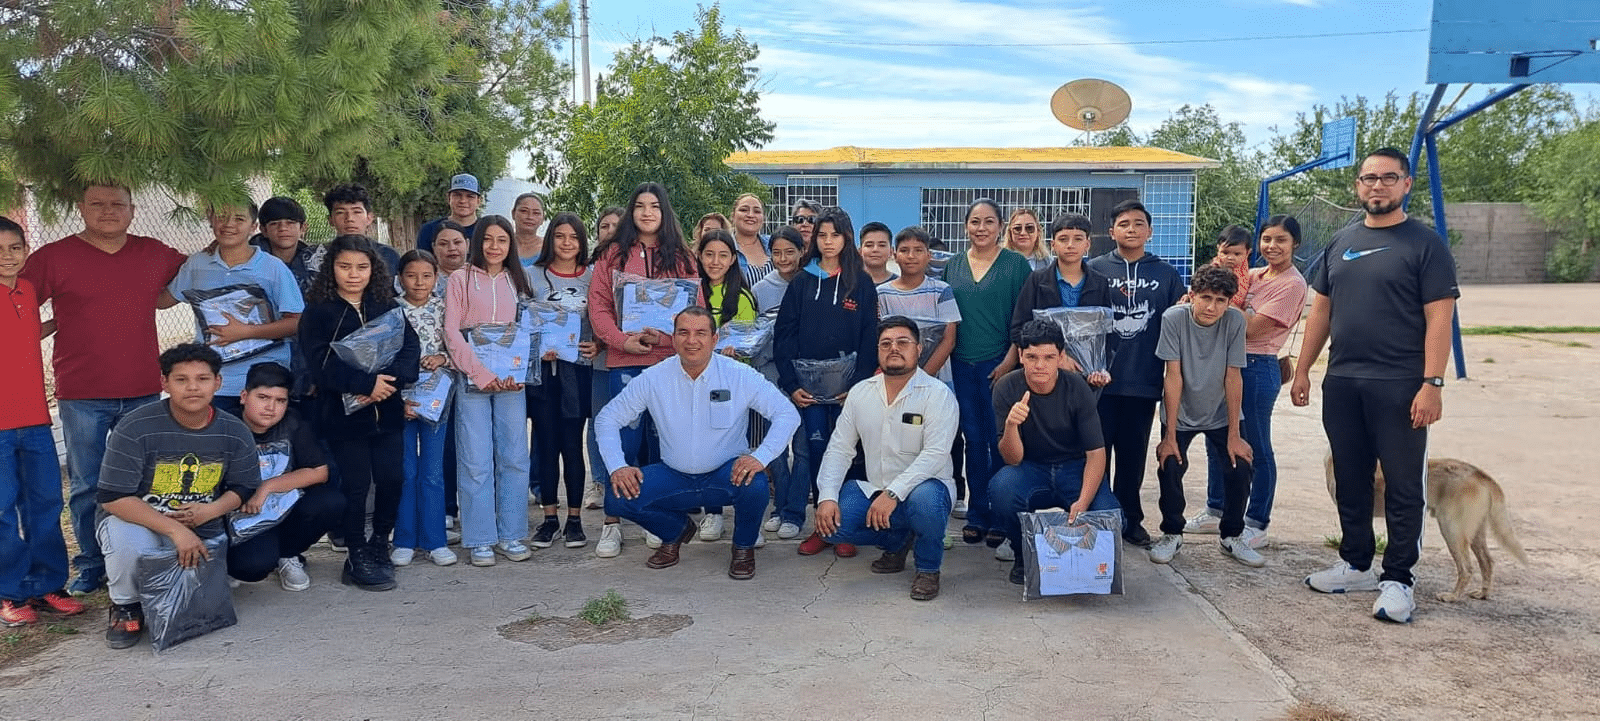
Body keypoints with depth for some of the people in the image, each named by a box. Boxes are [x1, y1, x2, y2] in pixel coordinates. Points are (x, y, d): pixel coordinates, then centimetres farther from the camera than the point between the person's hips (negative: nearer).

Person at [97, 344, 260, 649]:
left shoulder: (234, 432, -6)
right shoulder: (137, 427, -18)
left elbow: (243, 488, 6)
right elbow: (113, 498, -19)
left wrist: (209, 511, -17)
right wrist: (175, 530, -27)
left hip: (201, 531, 3)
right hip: (138, 521, -3)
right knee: (128, 544, -37)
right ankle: (126, 606, -4)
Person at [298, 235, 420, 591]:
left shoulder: (388, 308, 10)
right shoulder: (318, 312, -1)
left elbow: (410, 349, -1)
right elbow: (321, 364, -13)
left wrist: (387, 380, -20)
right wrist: (367, 383, -23)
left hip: (387, 412, 4)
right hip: (343, 414, -3)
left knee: (392, 479, 5)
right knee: (355, 484, 0)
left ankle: (379, 545, 25)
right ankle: (357, 558, 14)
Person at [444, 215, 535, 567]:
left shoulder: (517, 282, 15)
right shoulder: (461, 279, 5)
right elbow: (451, 332, -3)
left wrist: (518, 374, -6)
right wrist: (482, 373, -13)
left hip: (511, 381, 3)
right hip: (472, 380, -3)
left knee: (514, 458, 3)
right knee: (476, 462, -3)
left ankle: (510, 535, 12)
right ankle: (480, 540, 5)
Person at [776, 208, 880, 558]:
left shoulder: (862, 283, 4)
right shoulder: (802, 282, 8)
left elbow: (869, 338, -1)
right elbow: (784, 333, 4)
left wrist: (857, 383, -12)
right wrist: (791, 383, -5)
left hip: (846, 385, -1)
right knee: (816, 451, 3)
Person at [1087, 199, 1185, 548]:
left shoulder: (1167, 274, 8)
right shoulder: (1095, 269, 3)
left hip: (1144, 381, 2)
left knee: (1133, 454, 11)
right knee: (1097, 451, 3)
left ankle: (1129, 519, 23)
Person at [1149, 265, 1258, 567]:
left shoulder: (1235, 321, -16)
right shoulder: (1174, 318, -20)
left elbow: (1233, 377, -13)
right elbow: (1173, 376, -19)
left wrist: (1234, 435, -11)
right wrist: (1169, 435, -17)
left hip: (1220, 414, 2)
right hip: (1180, 413, -1)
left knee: (1240, 468, -10)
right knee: (1170, 467, -16)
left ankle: (1232, 536, 14)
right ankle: (1172, 534, 8)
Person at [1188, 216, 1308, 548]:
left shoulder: (1292, 284, -11)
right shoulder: (1254, 276, 13)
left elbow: (1251, 328, -17)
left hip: (1258, 368, -8)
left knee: (1257, 449, 1)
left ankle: (1257, 525, 11)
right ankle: (1215, 511, 29)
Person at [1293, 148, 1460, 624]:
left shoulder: (1425, 245, -4)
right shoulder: (1341, 244, 12)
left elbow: (1439, 317, -9)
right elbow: (1321, 310, 15)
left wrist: (1432, 383, -17)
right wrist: (1302, 370, 10)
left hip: (1399, 387, -5)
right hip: (1342, 383, 5)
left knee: (1404, 487, 2)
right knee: (1350, 480, 13)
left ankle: (1397, 580, 11)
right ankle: (1356, 565, 26)